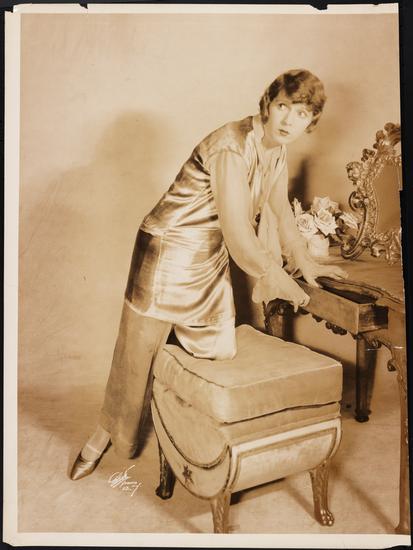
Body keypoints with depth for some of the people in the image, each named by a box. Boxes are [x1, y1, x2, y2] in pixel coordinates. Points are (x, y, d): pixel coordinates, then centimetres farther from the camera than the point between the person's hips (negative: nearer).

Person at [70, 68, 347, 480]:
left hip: (212, 260, 8)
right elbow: (237, 233, -25)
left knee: (219, 354, 8)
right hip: (169, 254, -8)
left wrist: (305, 263, 20)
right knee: (138, 352, 5)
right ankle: (104, 436, 30)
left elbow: (280, 212, 17)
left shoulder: (276, 152, 4)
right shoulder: (232, 146, -24)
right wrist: (279, 277, -11)